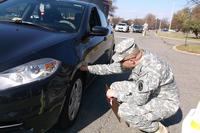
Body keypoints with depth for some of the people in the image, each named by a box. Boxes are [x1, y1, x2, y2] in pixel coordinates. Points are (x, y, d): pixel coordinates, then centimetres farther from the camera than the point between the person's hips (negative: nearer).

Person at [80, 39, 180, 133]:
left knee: (125, 111, -28)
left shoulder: (151, 68, -36)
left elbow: (139, 100, -32)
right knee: (115, 87, -2)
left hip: (166, 102, -8)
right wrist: (88, 68, 3)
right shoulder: (134, 58, -11)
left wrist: (116, 94, -19)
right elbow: (111, 68, 2)